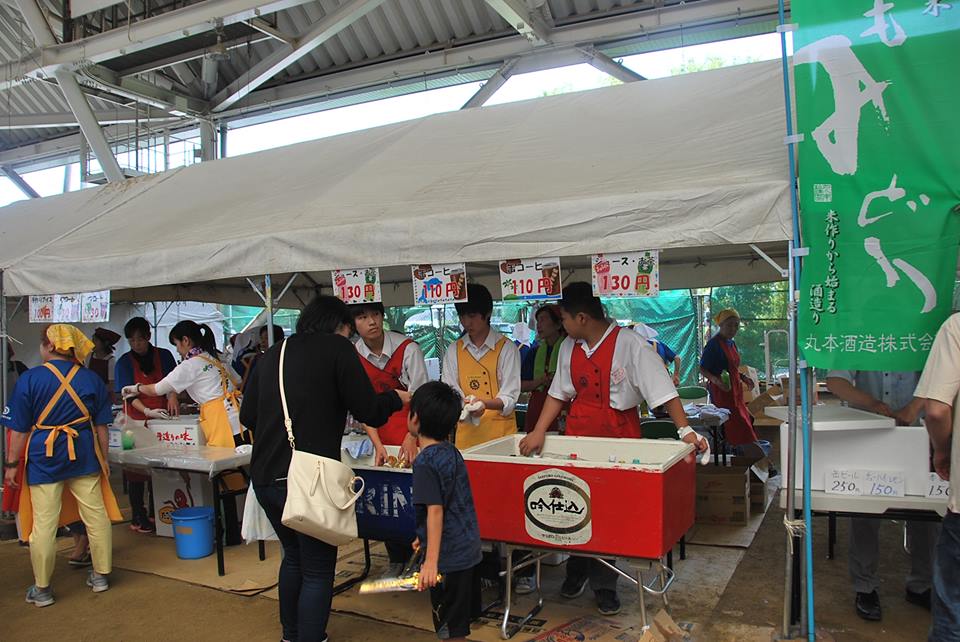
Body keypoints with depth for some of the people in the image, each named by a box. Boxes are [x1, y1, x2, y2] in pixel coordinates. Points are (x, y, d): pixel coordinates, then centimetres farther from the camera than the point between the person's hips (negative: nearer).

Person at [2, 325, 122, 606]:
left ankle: (42, 589, 15)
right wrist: (103, 459, 15)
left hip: (44, 457, -2)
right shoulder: (92, 379, 2)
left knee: (44, 523, 5)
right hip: (84, 456, 3)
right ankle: (101, 575, 22)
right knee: (96, 515, 11)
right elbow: (101, 427, 6)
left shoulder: (30, 378, -7)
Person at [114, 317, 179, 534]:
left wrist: (172, 396, -20)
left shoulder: (163, 355, 5)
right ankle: (138, 517, 6)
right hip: (137, 420, -1)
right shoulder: (124, 362, 1)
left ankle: (157, 513, 15)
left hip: (161, 419, 1)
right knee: (137, 469, -2)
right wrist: (148, 411, -23)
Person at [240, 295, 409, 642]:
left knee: (294, 556, 26)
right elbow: (368, 411, -6)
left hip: (264, 478, 7)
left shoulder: (272, 355, 13)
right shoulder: (337, 348, -3)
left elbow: (247, 416, 17)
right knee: (318, 569, 7)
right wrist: (396, 398, 13)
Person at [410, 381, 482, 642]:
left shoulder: (425, 462, -19)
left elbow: (435, 511, -24)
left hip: (448, 557, -8)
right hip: (469, 550, 8)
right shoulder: (452, 452, 6)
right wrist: (425, 538, 25)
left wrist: (431, 562, -24)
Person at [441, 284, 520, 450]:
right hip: (466, 430, 3)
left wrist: (485, 404, -24)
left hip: (499, 430, -2)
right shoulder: (454, 350, 9)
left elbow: (509, 397, -6)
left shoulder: (507, 348, -2)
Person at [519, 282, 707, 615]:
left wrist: (685, 430, -22)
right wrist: (538, 432, 4)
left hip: (619, 438, -4)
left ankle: (604, 585, 21)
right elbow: (559, 393, 11)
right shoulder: (568, 348, 5)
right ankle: (577, 572, 32)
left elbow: (662, 389, -15)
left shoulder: (630, 344, -13)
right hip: (577, 438, 5)